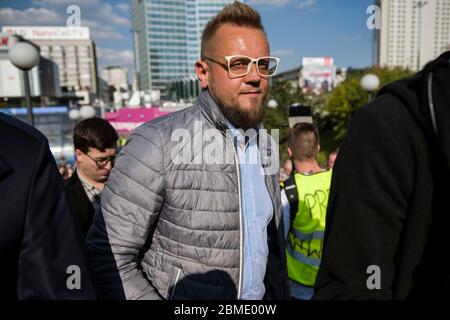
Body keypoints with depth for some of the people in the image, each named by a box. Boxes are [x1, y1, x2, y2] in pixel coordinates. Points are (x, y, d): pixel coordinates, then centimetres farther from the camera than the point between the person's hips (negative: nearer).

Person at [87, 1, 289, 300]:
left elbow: (273, 239, 9)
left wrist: (282, 293, 5)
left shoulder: (267, 146, -2)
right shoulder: (159, 142, -23)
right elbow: (107, 259, -20)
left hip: (264, 293, 6)